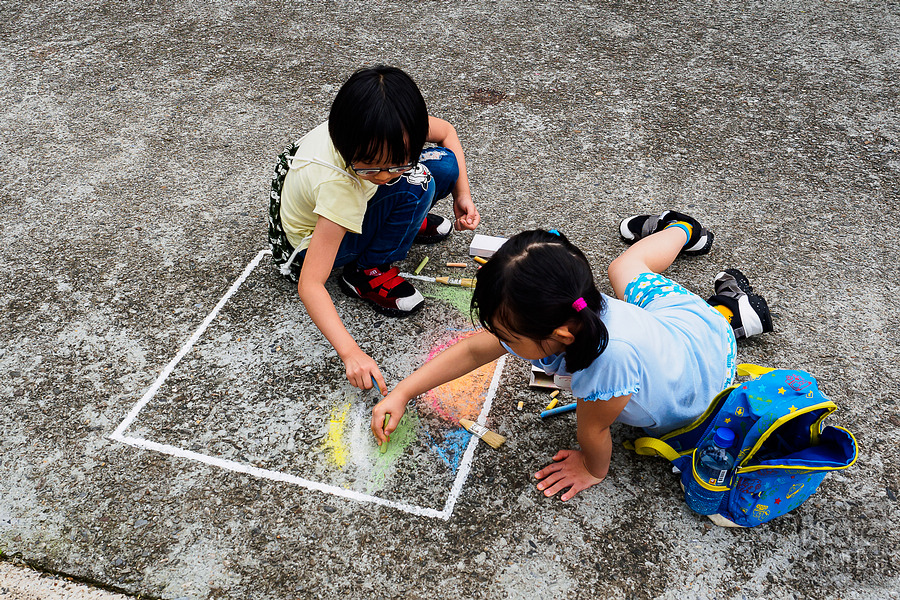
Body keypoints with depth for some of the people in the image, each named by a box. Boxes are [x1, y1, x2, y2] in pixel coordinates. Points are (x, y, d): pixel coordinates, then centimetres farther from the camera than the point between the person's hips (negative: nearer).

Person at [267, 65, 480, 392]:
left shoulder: (395, 134, -27)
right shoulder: (336, 186, -42)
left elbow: (446, 132, -2)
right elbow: (309, 285, -41)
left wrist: (462, 194, -13)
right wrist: (351, 353, -49)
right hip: (316, 237, -6)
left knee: (445, 166, -15)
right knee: (416, 185, -30)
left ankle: (403, 219, 12)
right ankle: (367, 273, -13)